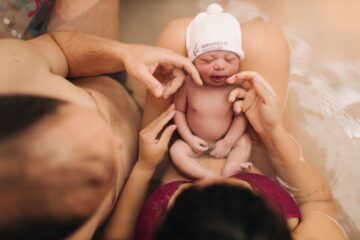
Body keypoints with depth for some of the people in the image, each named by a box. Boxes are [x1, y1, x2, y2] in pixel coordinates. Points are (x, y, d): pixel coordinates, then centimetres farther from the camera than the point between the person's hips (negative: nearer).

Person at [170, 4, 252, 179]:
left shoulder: (235, 87, -21)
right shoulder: (188, 85, -21)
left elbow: (241, 117, -14)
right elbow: (179, 111, -8)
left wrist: (227, 142, -18)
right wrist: (189, 138, -14)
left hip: (224, 140, 1)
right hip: (196, 141, -1)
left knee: (244, 142, -17)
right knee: (176, 150, -22)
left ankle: (228, 173, -21)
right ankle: (210, 178, -29)